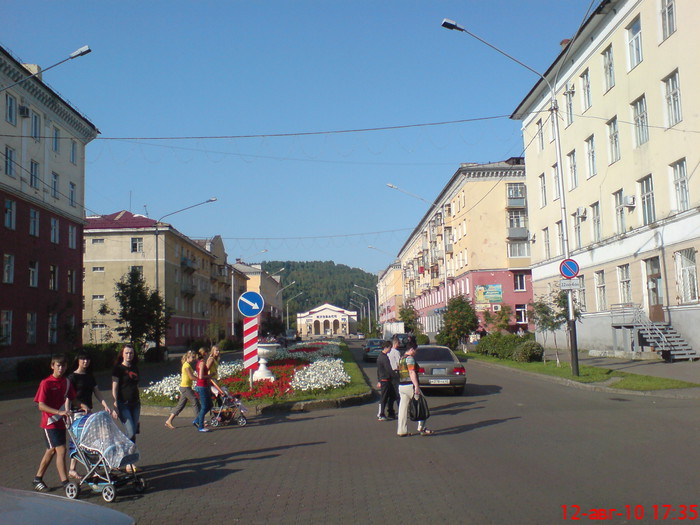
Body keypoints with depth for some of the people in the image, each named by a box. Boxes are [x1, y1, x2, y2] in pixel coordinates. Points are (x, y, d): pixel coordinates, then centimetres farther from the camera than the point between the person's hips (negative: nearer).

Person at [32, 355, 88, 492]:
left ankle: (37, 479, 31)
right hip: (50, 422, -7)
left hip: (61, 422, 7)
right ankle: (65, 482, -5)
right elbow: (41, 406, -19)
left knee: (51, 450, 16)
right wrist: (59, 412, -29)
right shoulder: (46, 383, -14)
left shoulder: (66, 382, 5)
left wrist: (81, 405, -3)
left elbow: (72, 398, 17)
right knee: (61, 450, -11)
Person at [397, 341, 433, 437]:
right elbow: (412, 373, -19)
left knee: (403, 408, 6)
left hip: (401, 386, 9)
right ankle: (422, 428, 4)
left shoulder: (401, 359, 18)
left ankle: (401, 431, 6)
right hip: (410, 386, -9)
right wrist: (417, 387, -23)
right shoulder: (410, 358, -10)